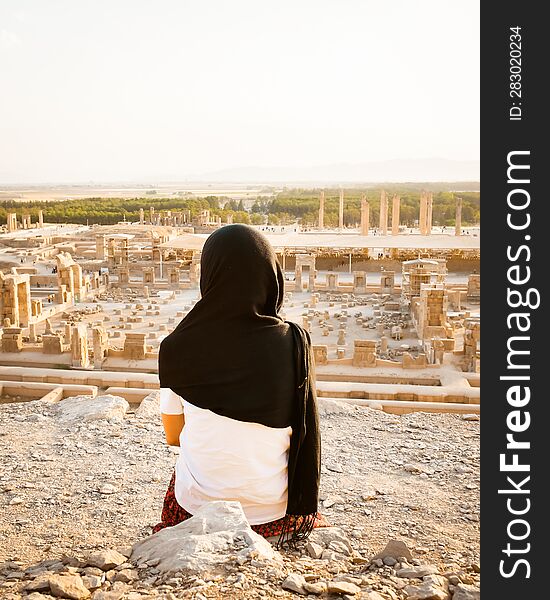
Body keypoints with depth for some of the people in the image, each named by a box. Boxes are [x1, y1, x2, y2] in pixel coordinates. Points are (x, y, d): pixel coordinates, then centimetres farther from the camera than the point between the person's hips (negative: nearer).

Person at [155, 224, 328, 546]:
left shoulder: (177, 347, -13)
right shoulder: (294, 342, -14)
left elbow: (173, 435, 0)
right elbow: (304, 431, -2)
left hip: (198, 507, 0)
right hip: (276, 509, 1)